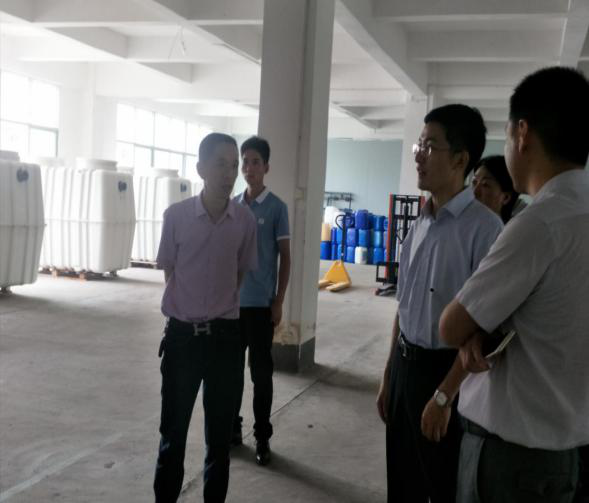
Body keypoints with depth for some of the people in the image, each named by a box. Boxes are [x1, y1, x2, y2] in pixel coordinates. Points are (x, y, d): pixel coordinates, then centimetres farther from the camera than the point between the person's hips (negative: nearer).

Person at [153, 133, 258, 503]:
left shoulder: (245, 220, -4)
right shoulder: (176, 215, -7)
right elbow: (169, 273, 4)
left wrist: (219, 307, 6)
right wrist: (190, 308, 6)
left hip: (225, 335, 1)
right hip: (182, 334, -1)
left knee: (220, 430, 12)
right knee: (173, 428, 10)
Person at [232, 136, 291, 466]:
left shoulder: (276, 207, -5)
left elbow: (285, 257, -4)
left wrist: (279, 302, -7)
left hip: (260, 303, -4)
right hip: (231, 301, 4)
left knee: (261, 372, 4)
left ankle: (263, 437, 15)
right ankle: (232, 426, 28)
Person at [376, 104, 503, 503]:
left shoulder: (483, 228, -19)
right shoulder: (419, 225, 5)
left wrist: (444, 395, -17)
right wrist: (389, 375, 16)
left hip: (446, 369, -7)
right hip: (405, 363, 7)